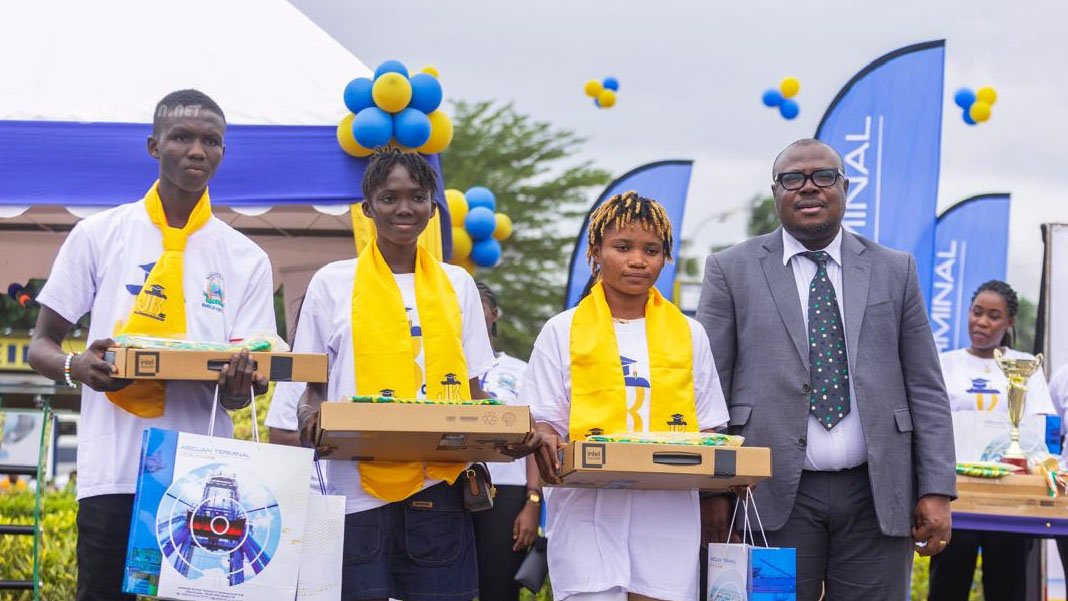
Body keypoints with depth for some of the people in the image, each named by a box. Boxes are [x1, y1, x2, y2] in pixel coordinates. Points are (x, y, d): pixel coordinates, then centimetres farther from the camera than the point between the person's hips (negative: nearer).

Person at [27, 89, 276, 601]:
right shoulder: (98, 236, 6)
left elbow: (239, 387, 8)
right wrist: (76, 367, -15)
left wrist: (238, 384, -16)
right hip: (114, 470, -1)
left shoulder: (245, 260, 10)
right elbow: (40, 347, 8)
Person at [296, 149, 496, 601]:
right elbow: (312, 385, 10)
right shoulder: (333, 283, 7)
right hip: (360, 491, -2)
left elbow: (472, 391, 15)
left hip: (440, 487, 2)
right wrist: (312, 417, -12)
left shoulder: (457, 285, 13)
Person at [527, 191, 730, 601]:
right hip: (588, 509, -2)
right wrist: (546, 445, -19)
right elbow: (542, 421, 4)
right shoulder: (562, 332, 8)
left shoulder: (688, 335, 14)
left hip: (668, 510, 2)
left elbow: (706, 427, 15)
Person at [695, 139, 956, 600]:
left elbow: (925, 389, 8)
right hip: (775, 493, -2)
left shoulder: (895, 271, 11)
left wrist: (937, 491, 1)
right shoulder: (732, 270, 6)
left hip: (876, 495, 2)